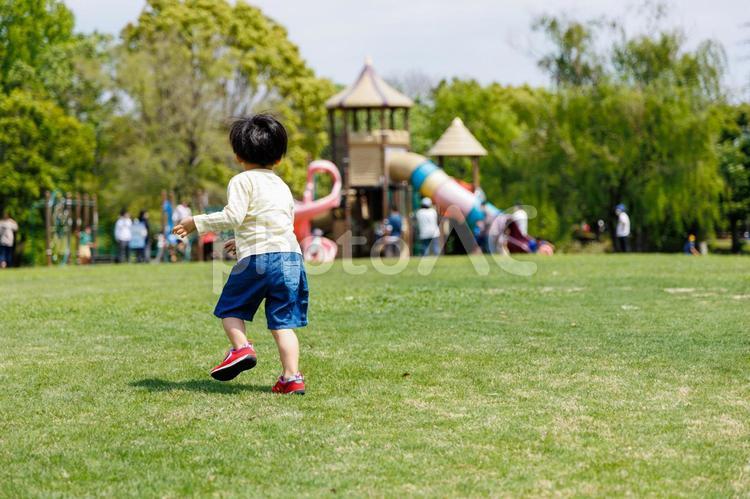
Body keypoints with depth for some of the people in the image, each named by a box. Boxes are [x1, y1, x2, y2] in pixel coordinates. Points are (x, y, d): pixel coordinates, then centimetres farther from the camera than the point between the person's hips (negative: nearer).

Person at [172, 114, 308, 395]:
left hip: (257, 258, -5)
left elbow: (232, 216, -13)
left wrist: (197, 223, -4)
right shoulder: (283, 187, 23)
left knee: (230, 308, 13)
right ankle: (292, 377, -4)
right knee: (282, 323, 5)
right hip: (291, 256, 5)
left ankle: (241, 347, -9)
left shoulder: (243, 181, 2)